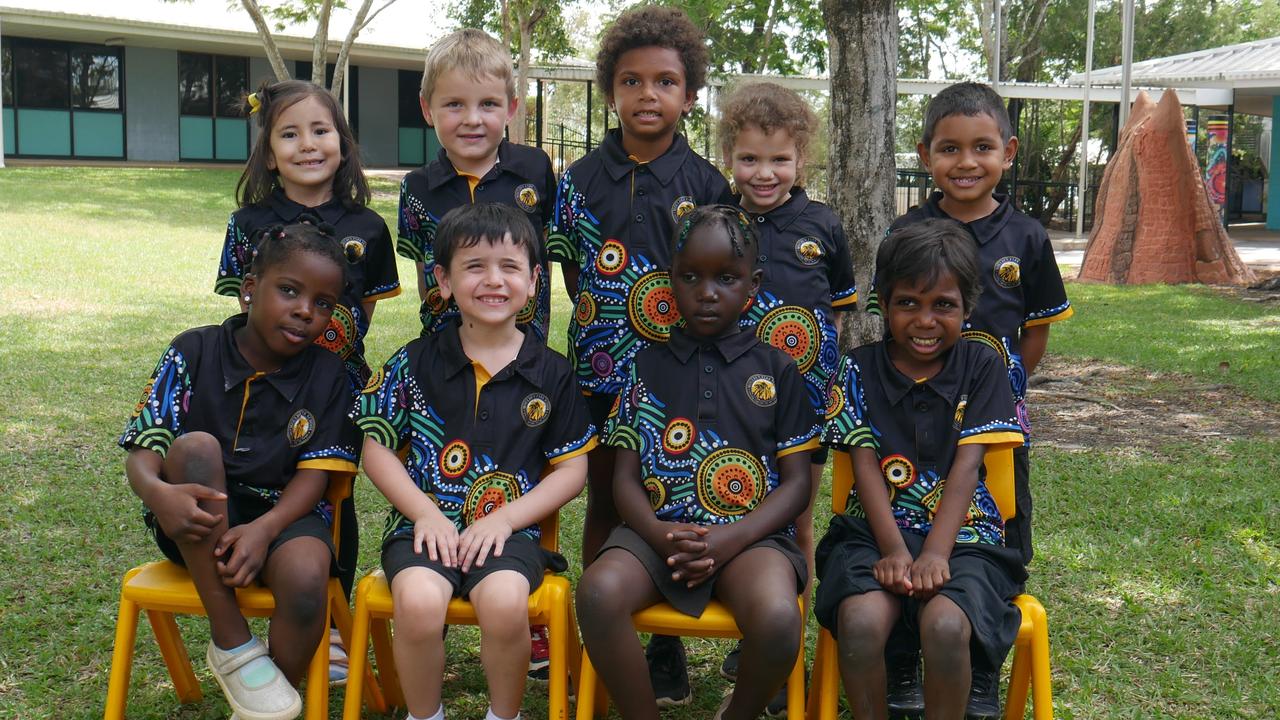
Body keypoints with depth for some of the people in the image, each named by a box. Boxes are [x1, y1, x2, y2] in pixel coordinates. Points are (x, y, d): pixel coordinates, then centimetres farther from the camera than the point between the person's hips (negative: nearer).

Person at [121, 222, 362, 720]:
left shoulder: (327, 375, 1)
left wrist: (266, 528, -25)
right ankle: (232, 645, -24)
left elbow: (315, 473, -6)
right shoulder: (194, 353, -1)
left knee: (306, 574, -35)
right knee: (196, 445, -31)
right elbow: (141, 450, -7)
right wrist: (157, 492, -31)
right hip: (198, 525, 1)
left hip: (283, 513, 0)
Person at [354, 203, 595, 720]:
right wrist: (424, 513, -8)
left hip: (509, 528, 0)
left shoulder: (551, 374, 5)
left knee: (505, 601, -31)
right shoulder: (415, 363, 4)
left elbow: (572, 469, 6)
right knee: (418, 600, -31)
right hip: (427, 524, 0)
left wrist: (505, 518, -7)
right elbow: (376, 448, 6)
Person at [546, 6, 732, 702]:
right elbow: (572, 273, 9)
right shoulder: (581, 180, 3)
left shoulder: (705, 183, 0)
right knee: (605, 502, 11)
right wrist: (599, 318, -1)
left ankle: (665, 644, 20)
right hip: (601, 371, 1)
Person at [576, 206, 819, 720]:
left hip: (751, 534, -1)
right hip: (658, 529, 1)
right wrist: (659, 534, -12)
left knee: (779, 617, -33)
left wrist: (733, 538, -11)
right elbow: (625, 475, 9)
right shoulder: (646, 368, 13)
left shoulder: (777, 371, 10)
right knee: (598, 591, -31)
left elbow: (797, 482, 6)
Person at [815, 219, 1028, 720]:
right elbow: (866, 465, -2)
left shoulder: (982, 366, 6)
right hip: (876, 530, 1)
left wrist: (935, 553, -17)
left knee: (945, 625, -32)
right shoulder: (859, 370, 6)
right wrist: (894, 550, -17)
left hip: (961, 533, 0)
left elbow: (967, 466, -4)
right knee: (861, 621, -31)